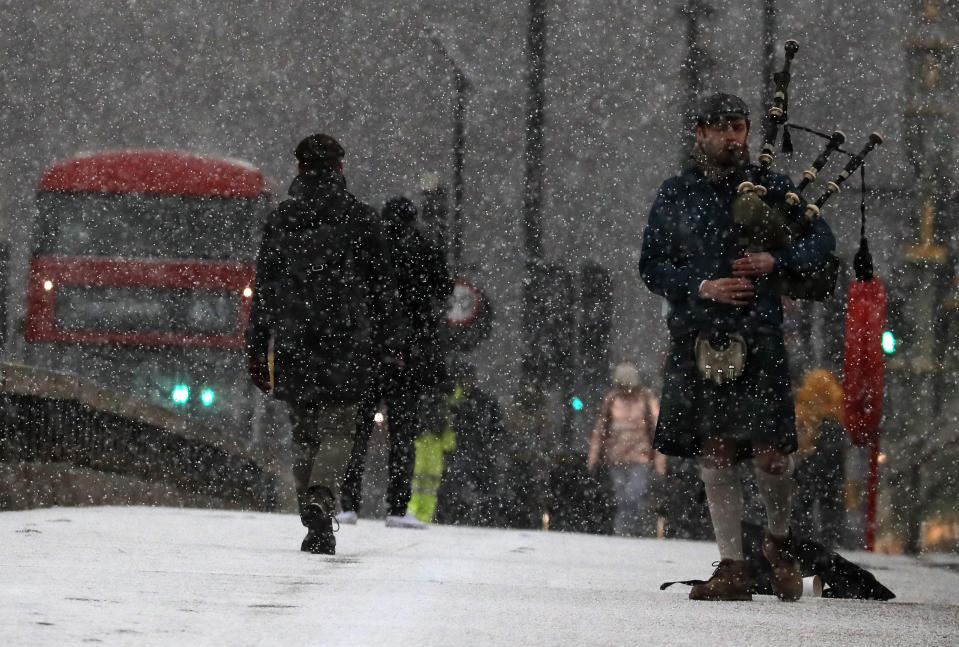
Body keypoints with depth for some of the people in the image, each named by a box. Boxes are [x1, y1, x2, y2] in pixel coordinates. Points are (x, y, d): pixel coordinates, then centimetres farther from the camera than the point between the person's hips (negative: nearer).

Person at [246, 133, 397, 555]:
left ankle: (314, 523, 10)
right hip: (346, 343, -2)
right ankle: (321, 500, -26)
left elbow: (263, 290, 7)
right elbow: (381, 287, 3)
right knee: (336, 429, -2)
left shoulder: (280, 220, 6)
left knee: (304, 434, 11)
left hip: (292, 345, 2)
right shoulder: (359, 219, 1)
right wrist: (387, 343, 10)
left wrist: (256, 350, 11)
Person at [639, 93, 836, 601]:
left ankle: (779, 542, 20)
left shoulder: (771, 188, 9)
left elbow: (821, 242, 9)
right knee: (716, 454, 0)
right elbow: (652, 266, 7)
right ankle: (732, 568, 5)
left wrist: (775, 261, -9)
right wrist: (702, 287, -9)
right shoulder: (675, 196, 10)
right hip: (697, 340, 1)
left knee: (770, 453, -6)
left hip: (758, 339, -1)